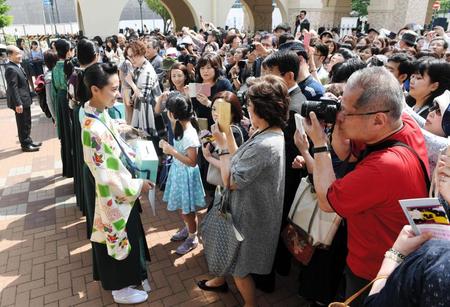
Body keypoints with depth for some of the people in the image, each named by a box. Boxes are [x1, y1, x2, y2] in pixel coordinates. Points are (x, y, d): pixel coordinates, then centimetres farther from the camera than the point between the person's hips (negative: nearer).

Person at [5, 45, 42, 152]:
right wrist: (18, 103, -24)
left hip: (25, 100, 10)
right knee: (23, 124, 2)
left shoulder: (18, 66, 11)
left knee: (27, 123, 19)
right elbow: (13, 88, -22)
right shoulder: (11, 69, -19)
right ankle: (25, 145, 13)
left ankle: (28, 141, 32)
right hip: (20, 101, -10)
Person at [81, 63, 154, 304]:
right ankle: (120, 289, 37)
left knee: (129, 234, 26)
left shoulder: (102, 113, -4)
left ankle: (131, 273, 50)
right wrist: (137, 185, -17)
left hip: (123, 188, 8)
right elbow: (105, 176, -26)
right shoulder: (92, 129, -32)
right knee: (120, 237, 12)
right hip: (114, 196, -8)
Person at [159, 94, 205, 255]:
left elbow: (192, 162, -26)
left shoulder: (189, 134, -27)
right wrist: (168, 146, -4)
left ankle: (192, 238, 30)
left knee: (187, 209, 9)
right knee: (182, 207, 24)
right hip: (178, 170, 9)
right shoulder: (181, 127, -1)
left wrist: (172, 151, -27)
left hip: (186, 174, -8)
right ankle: (187, 229, 46)